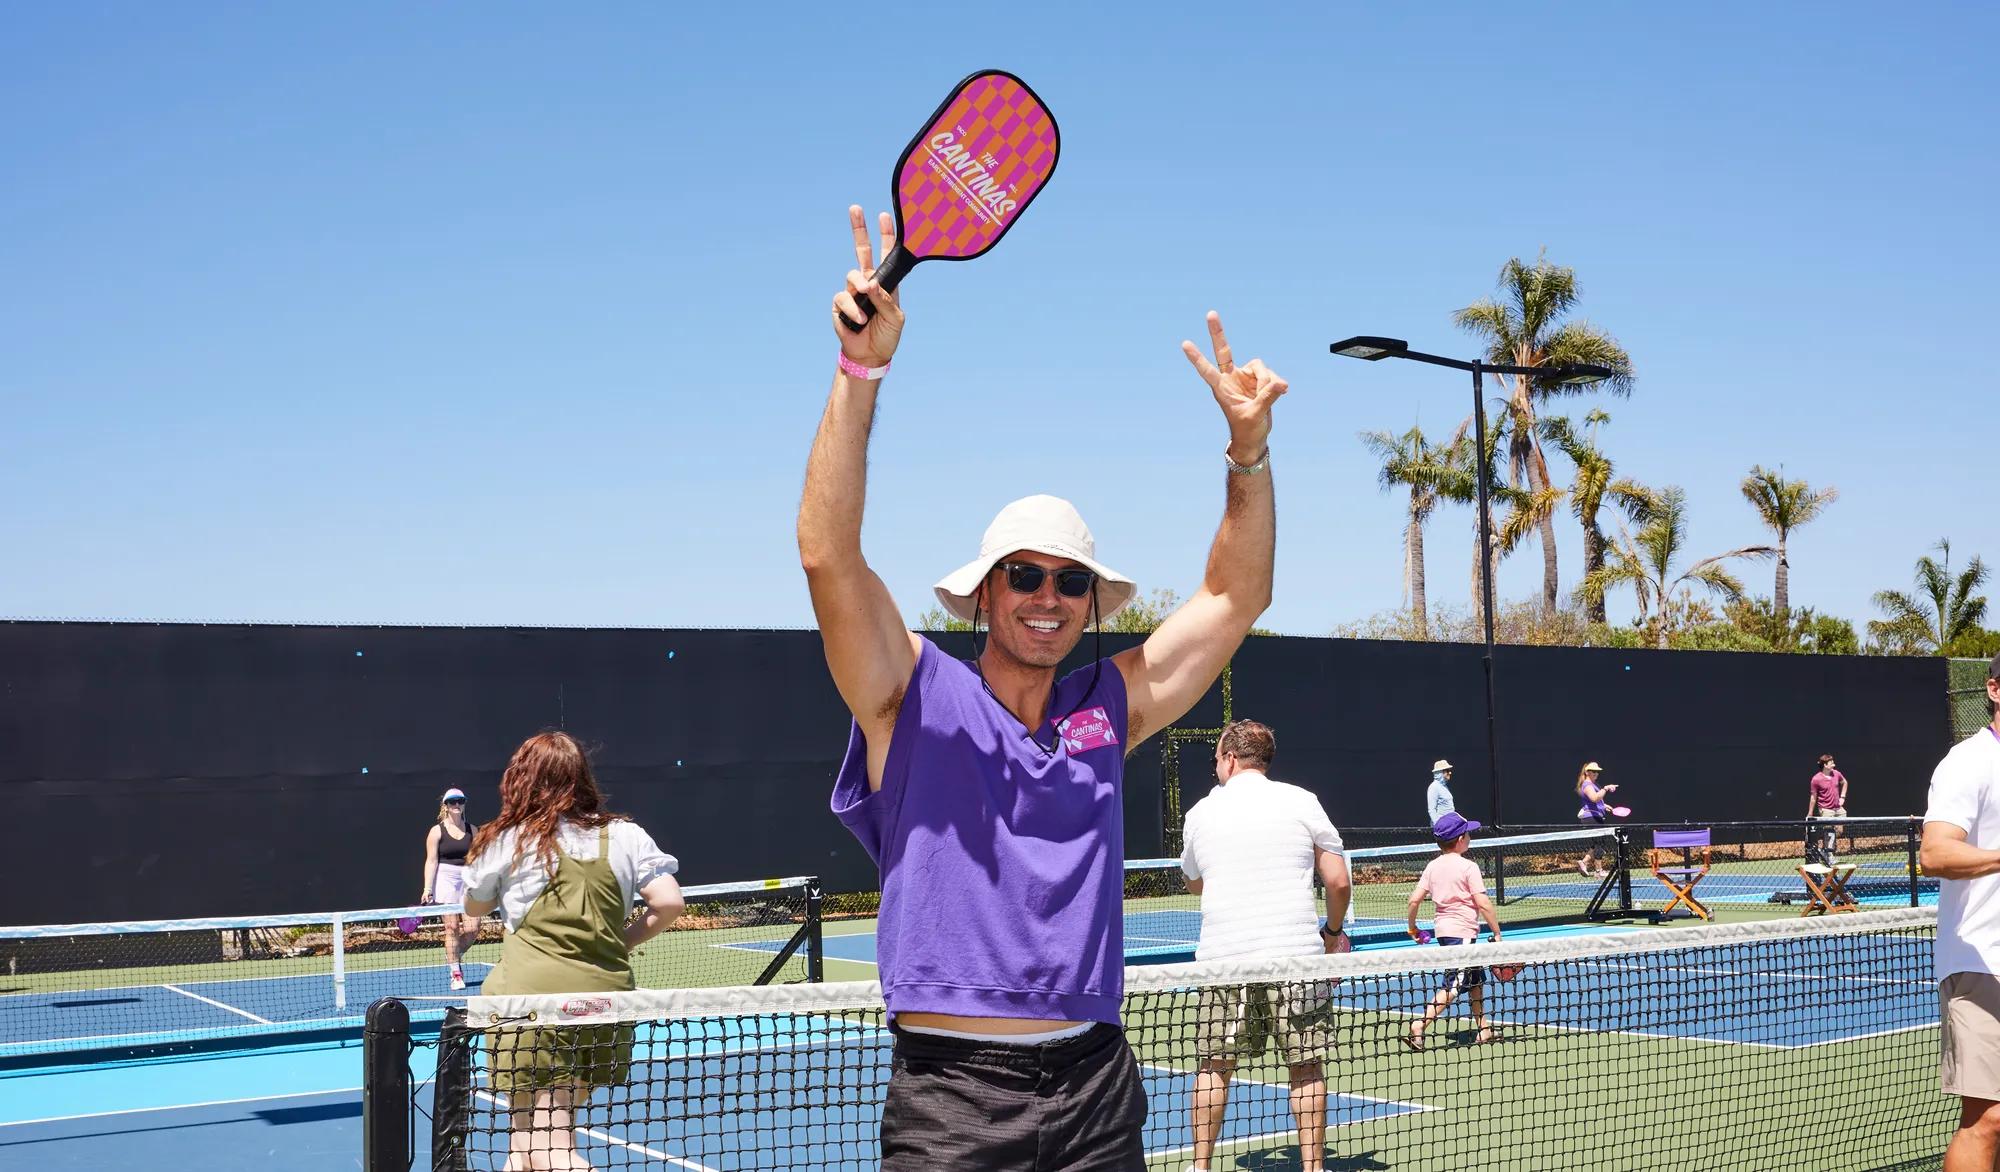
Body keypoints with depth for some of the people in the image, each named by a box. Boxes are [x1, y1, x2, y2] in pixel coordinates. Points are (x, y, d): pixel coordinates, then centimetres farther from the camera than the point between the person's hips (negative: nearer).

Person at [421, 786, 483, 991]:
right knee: (451, 927, -4)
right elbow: (431, 861, -3)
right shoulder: (437, 831, 2)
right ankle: (456, 974, 5)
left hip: (469, 880, 3)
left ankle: (454, 956, 23)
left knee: (472, 929, -5)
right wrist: (427, 888, -10)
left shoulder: (472, 830, 11)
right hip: (446, 880, -3)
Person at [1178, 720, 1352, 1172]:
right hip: (1295, 953, -1)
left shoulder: (1200, 813, 8)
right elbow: (1338, 880, 0)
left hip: (1223, 956, 2)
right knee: (1306, 1067, 7)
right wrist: (1334, 931, 16)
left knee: (1215, 1067, 11)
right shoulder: (1301, 802, 2)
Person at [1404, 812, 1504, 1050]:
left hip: (1443, 928, 8)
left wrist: (1412, 928, 16)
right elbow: (1483, 903, -16)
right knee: (1453, 985, -9)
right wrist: (1497, 932, -9)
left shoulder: (1433, 866, 7)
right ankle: (1419, 1026, -20)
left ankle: (1483, 1029, 29)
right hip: (1462, 931, -8)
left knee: (1477, 977, 21)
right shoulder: (1468, 867, -12)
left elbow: (1415, 899, 3)